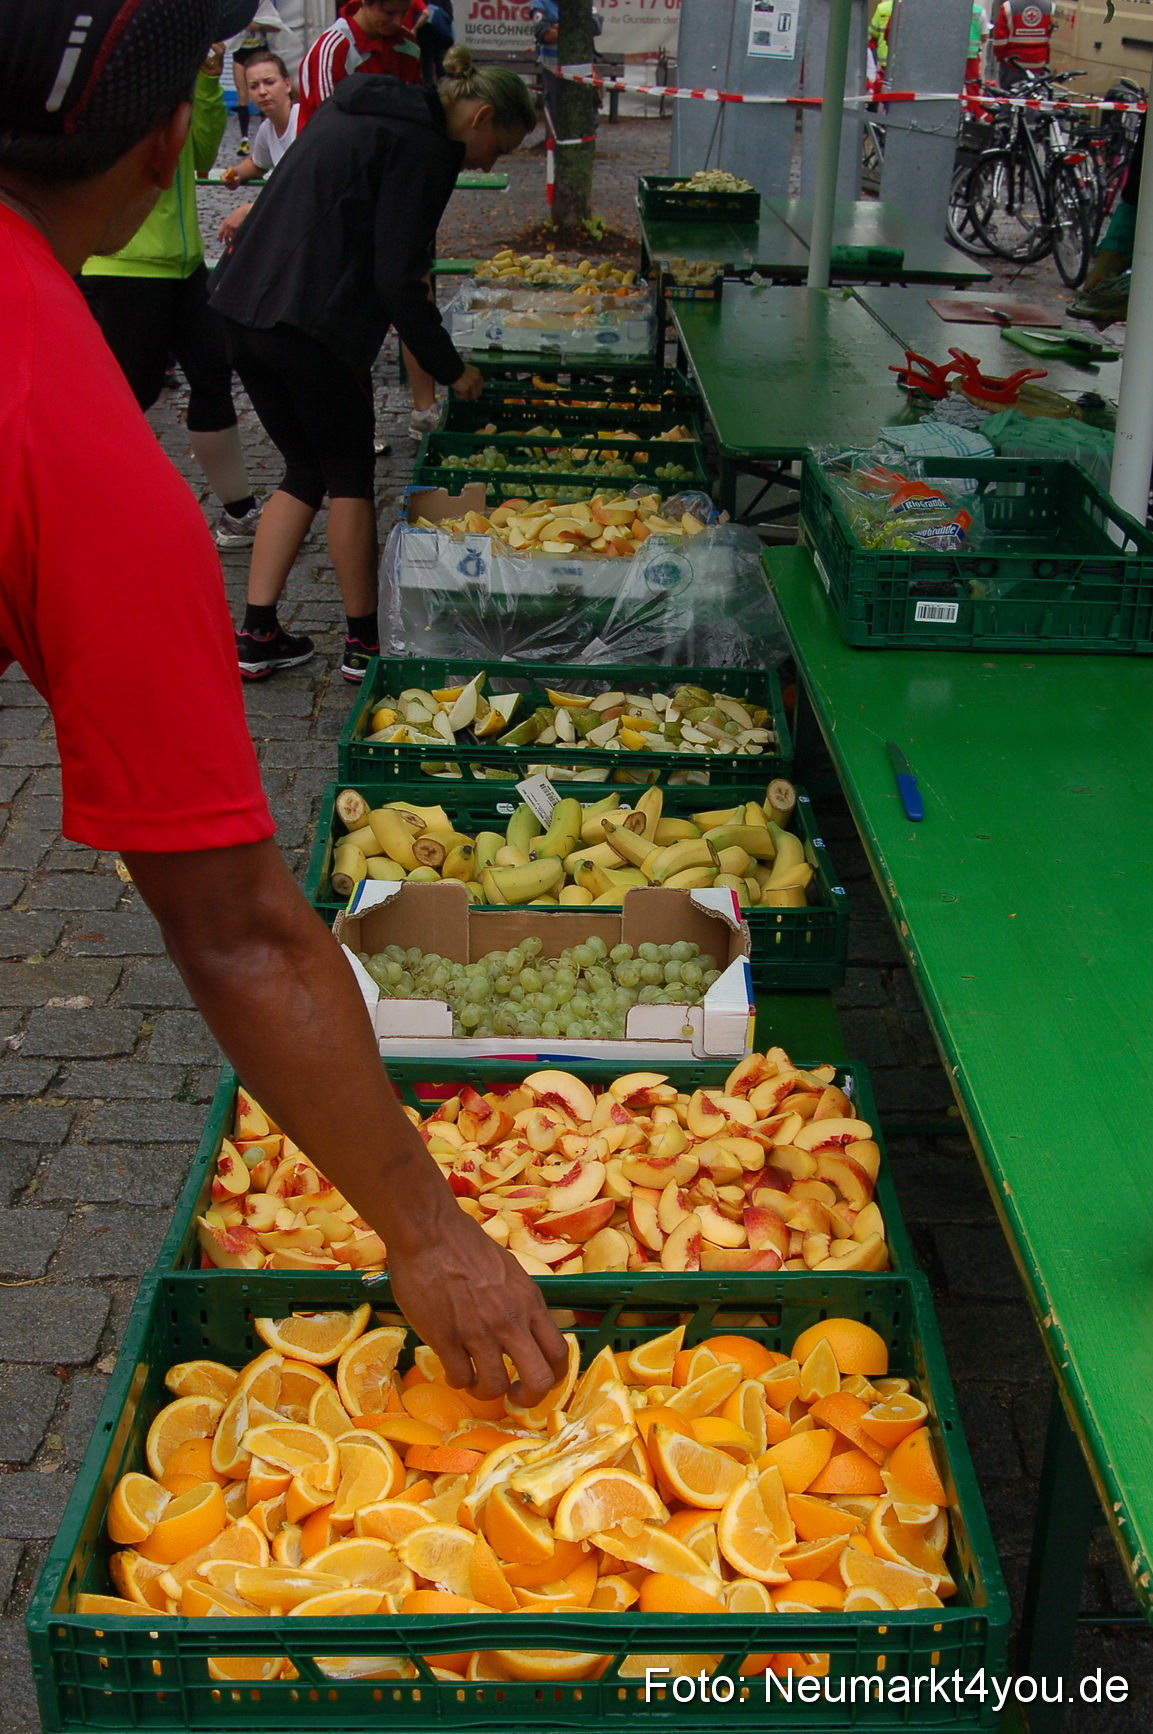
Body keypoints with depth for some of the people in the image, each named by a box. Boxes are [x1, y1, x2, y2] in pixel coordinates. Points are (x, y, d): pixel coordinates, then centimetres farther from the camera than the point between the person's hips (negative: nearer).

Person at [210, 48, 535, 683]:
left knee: (306, 471, 17)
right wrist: (450, 369, -4)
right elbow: (398, 279, -14)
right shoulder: (422, 147, -8)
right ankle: (363, 642, 15)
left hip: (240, 308, 9)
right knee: (351, 476, 6)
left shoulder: (357, 112, 20)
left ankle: (255, 636, 15)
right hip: (311, 323, -9)